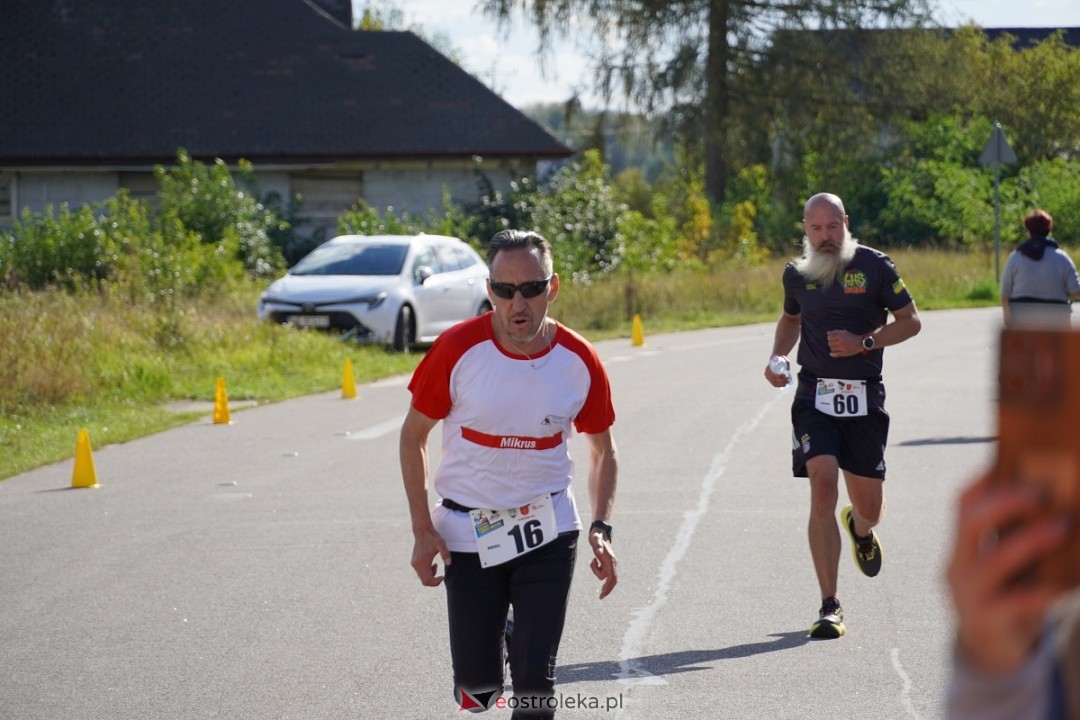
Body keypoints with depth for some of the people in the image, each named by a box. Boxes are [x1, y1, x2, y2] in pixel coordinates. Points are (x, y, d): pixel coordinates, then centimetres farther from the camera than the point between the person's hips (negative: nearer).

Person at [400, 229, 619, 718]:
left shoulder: (579, 361, -9)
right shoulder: (457, 349, -14)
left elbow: (602, 451, 7)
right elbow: (413, 435, -1)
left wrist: (600, 529, -6)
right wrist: (423, 530, -6)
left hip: (547, 531, 0)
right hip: (469, 533, 0)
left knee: (535, 678, -8)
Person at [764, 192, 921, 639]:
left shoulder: (874, 266, -3)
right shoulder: (796, 273, 6)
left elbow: (910, 322, 0)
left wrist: (864, 342, -14)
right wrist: (777, 357, 7)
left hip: (864, 398, -1)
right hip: (815, 396, 1)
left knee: (869, 507, 6)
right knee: (823, 489, -16)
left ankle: (860, 529, 48)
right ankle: (829, 608, -11)